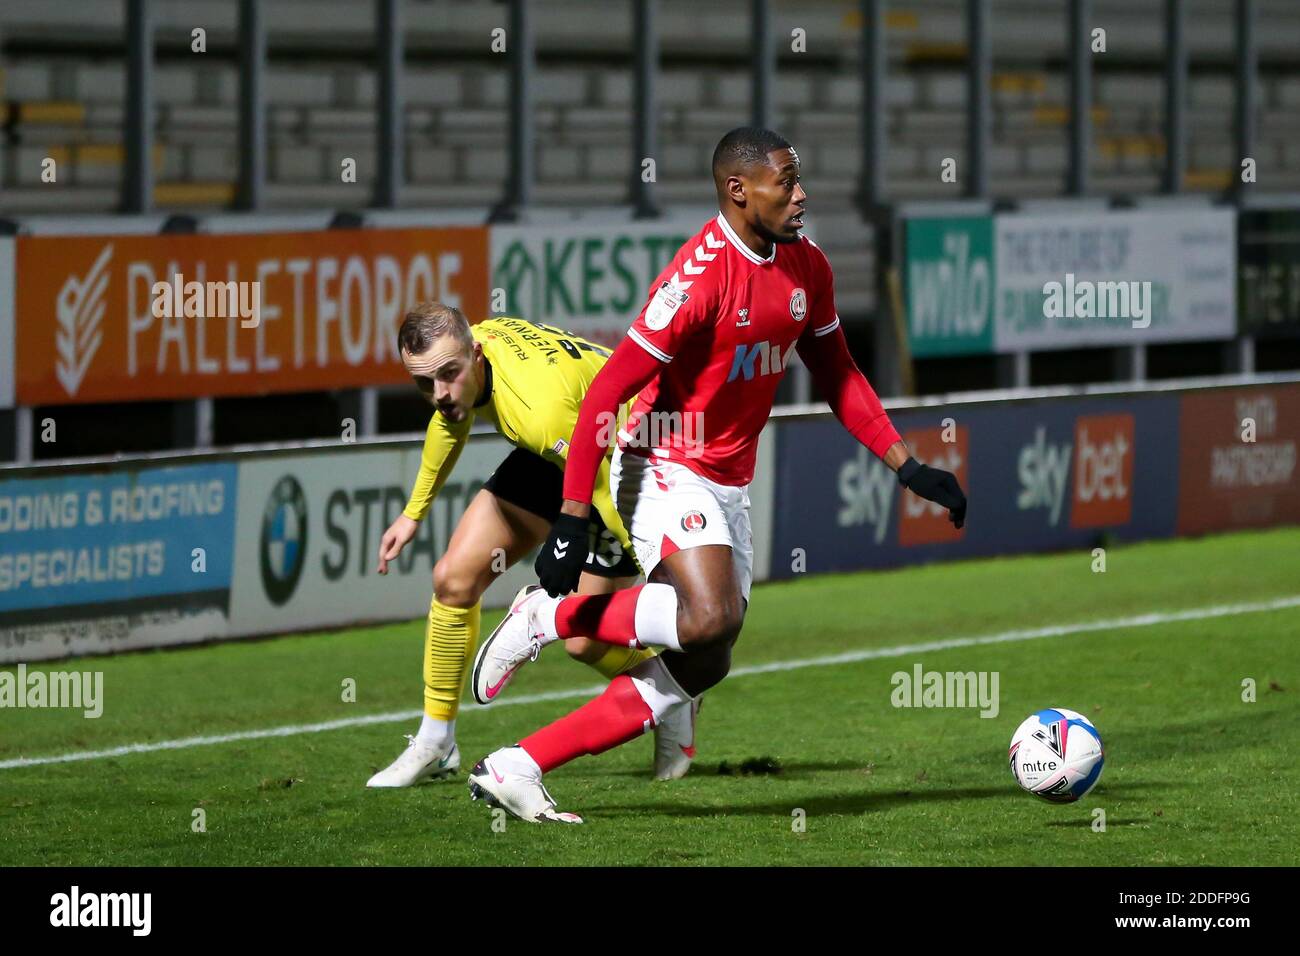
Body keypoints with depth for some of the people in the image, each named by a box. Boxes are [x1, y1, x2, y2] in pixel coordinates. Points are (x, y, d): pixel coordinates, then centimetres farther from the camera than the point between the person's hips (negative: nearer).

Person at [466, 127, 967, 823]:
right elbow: (606, 393, -20)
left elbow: (837, 376, 18)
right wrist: (571, 522, -21)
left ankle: (514, 767, 5)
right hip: (665, 471, -8)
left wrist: (907, 467, 9)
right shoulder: (699, 276, -21)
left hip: (729, 489, 8)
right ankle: (546, 617, -8)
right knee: (711, 616, -31)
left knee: (701, 665, 2)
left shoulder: (806, 267, 3)